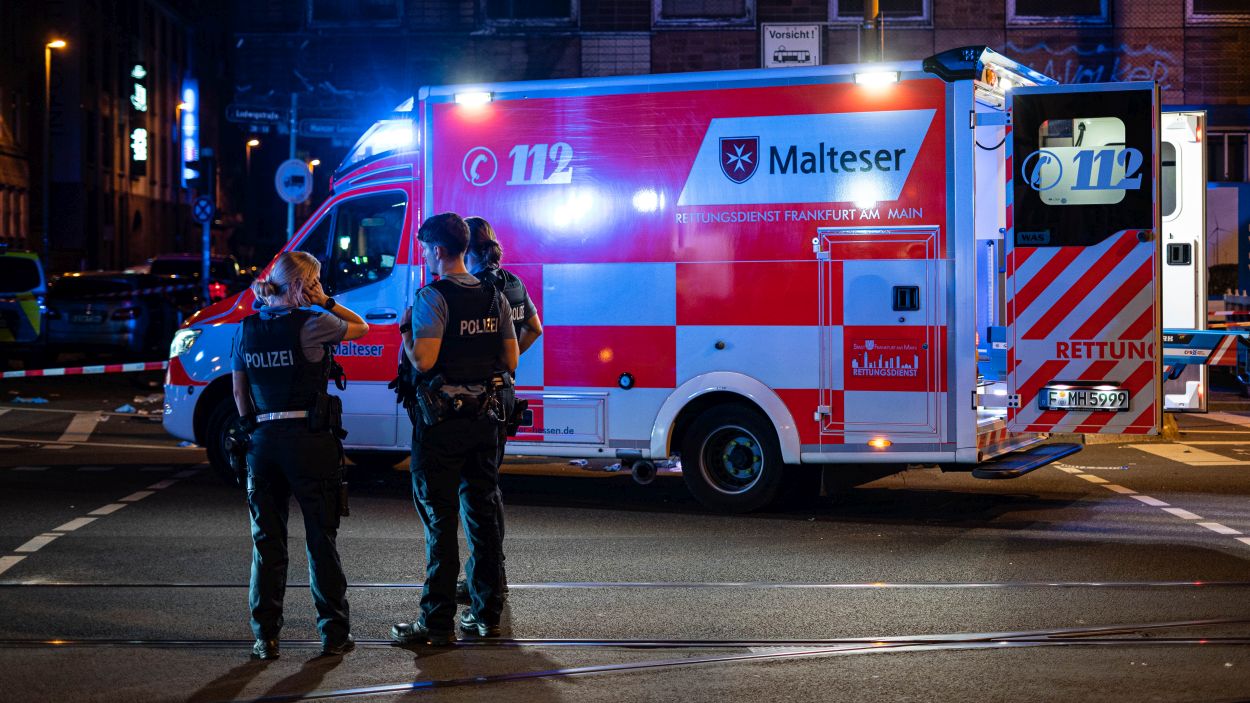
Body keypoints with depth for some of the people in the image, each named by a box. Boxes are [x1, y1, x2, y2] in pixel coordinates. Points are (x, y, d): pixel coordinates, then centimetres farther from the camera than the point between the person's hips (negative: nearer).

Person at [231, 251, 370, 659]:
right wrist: (326, 303, 4)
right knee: (321, 540, 5)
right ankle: (334, 633, 8)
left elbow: (238, 391, 10)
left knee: (267, 541, 10)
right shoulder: (309, 324, -11)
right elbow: (361, 328, 4)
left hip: (263, 440, 4)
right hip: (309, 439, -4)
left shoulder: (249, 329, 5)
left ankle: (266, 637, 10)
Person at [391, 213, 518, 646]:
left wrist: (405, 331, -4)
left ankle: (437, 622, -3)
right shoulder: (494, 296, 8)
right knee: (482, 512, 13)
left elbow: (423, 360, -21)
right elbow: (511, 359, 8)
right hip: (486, 417, 6)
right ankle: (487, 613, 19)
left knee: (439, 516, -3)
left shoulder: (432, 297, -13)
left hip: (442, 419, -6)